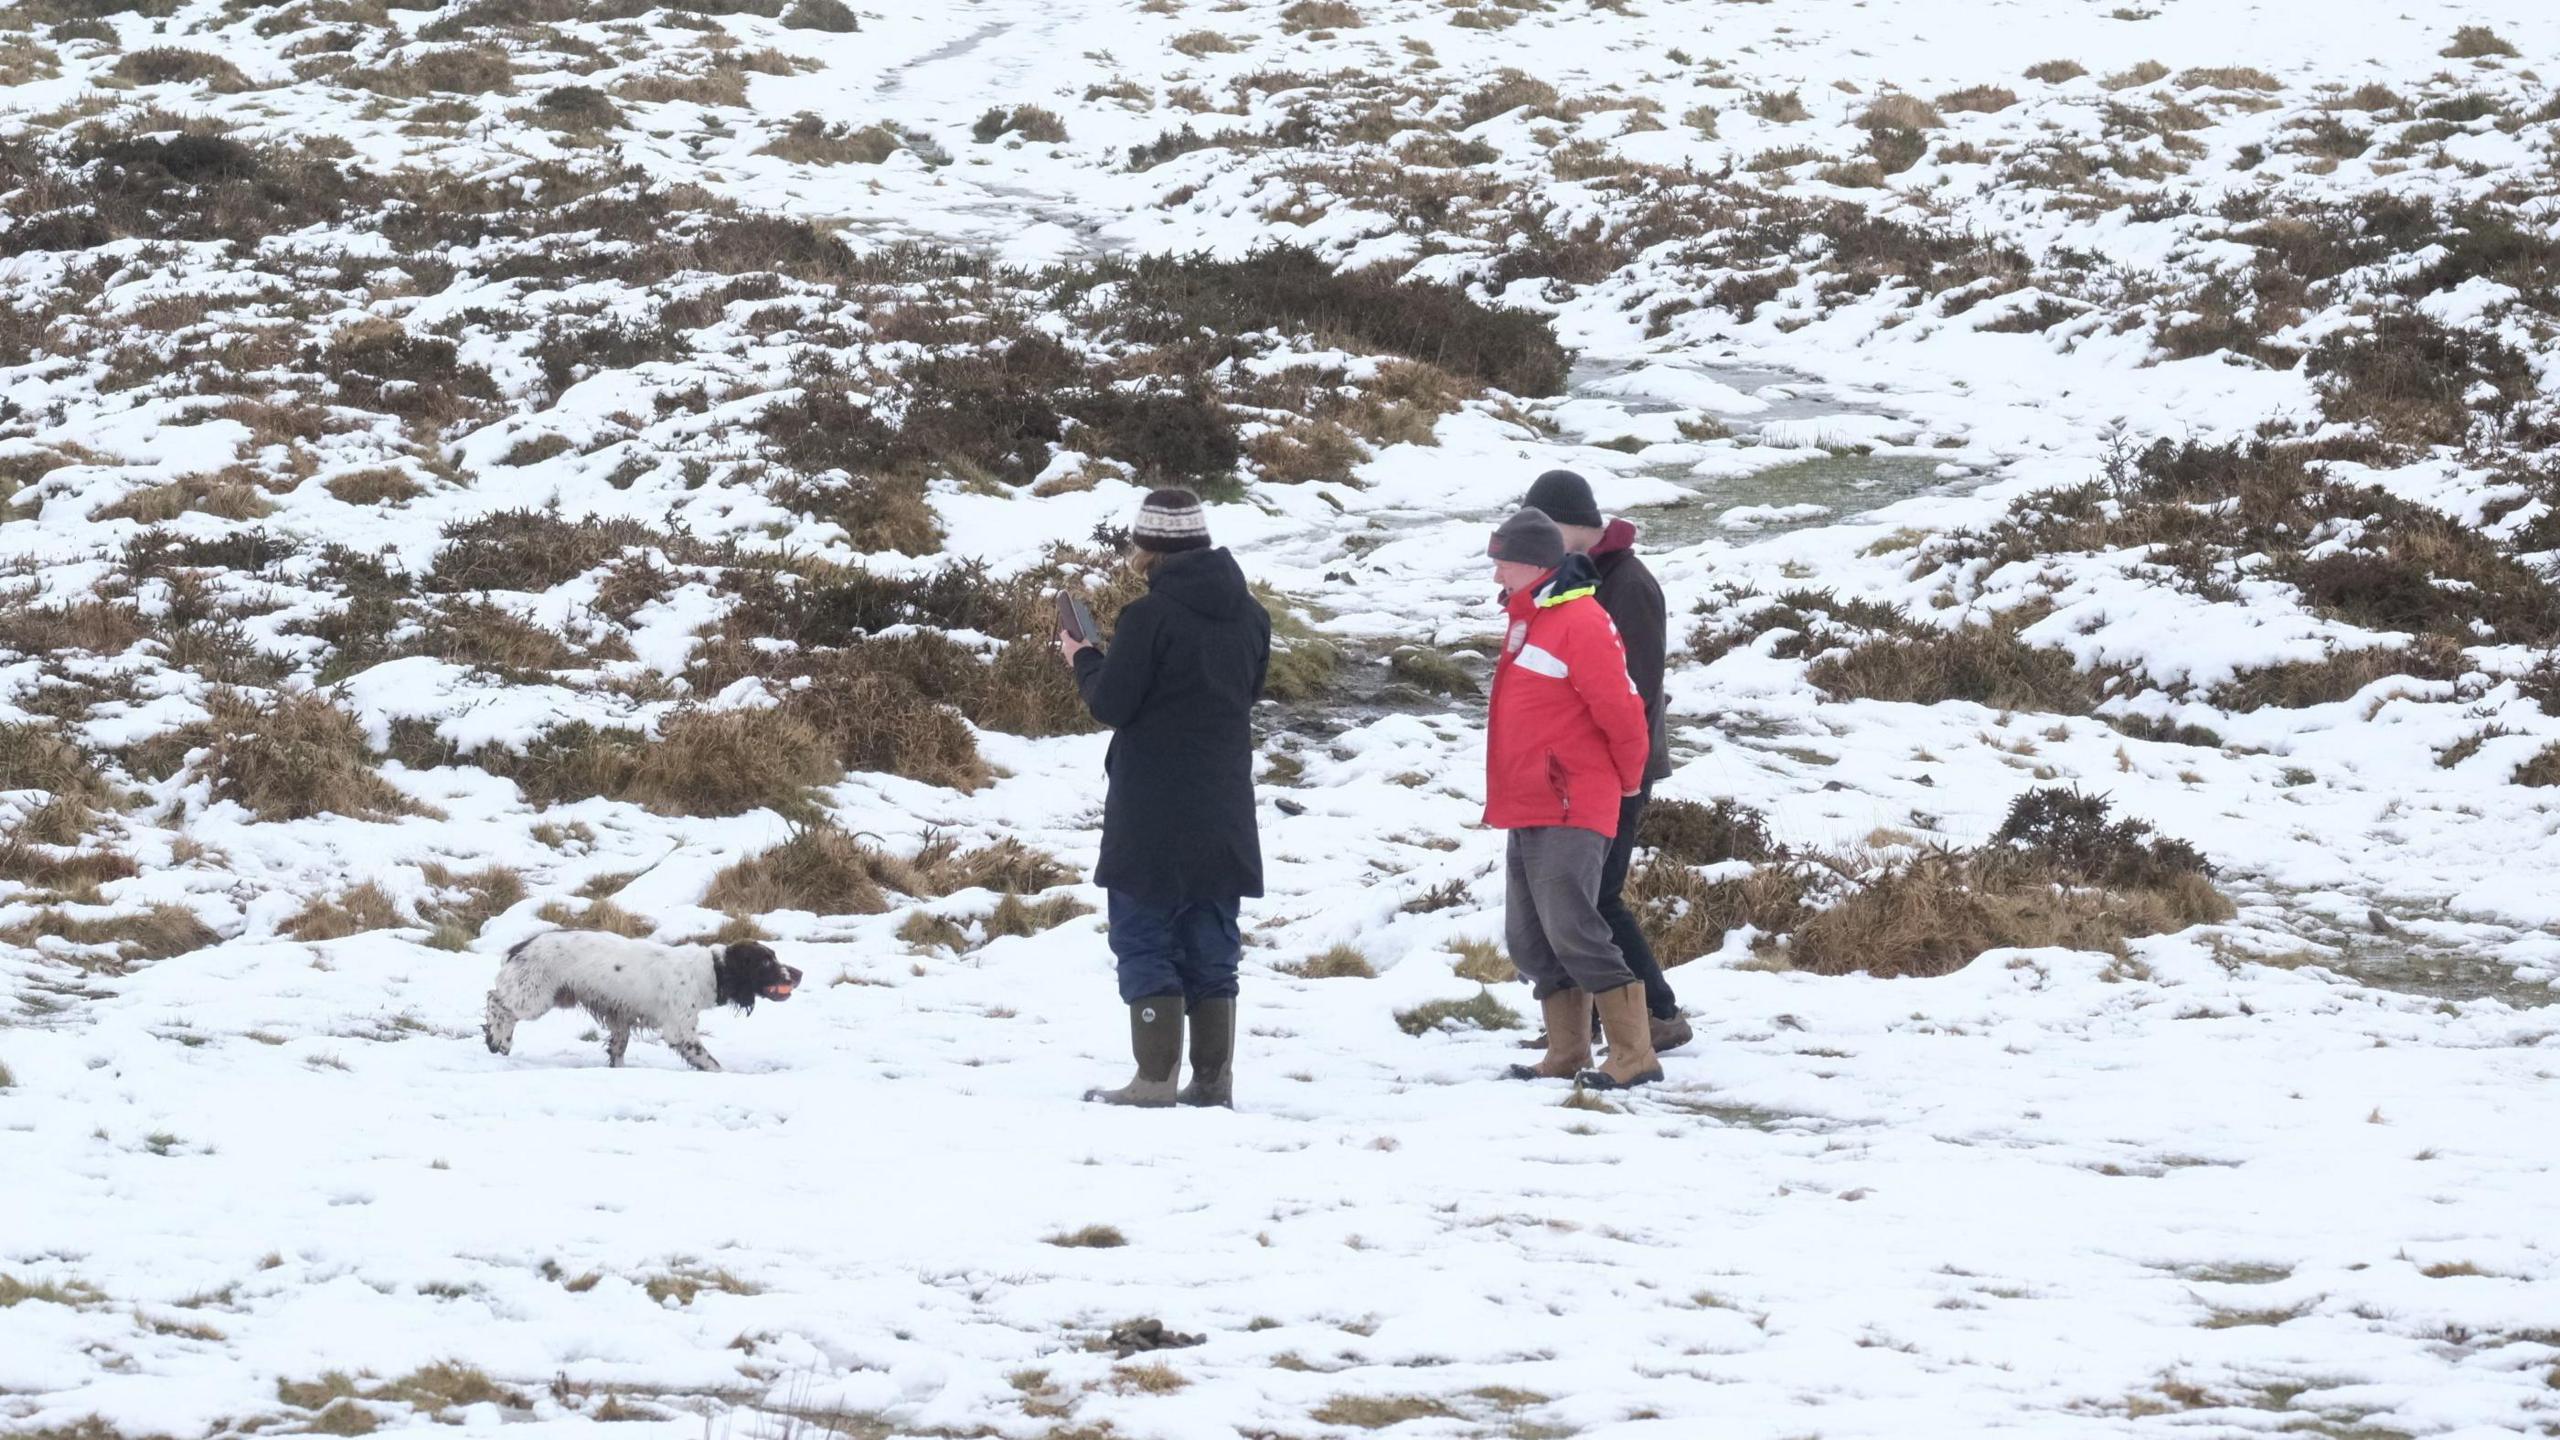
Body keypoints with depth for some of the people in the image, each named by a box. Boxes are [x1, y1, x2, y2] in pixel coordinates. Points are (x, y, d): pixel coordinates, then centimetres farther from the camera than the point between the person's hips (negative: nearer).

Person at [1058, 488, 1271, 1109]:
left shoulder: (1148, 618, -15)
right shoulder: (1248, 615, 6)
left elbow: (1111, 703, -13)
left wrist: (1083, 658, 8)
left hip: (1153, 815, -6)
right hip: (1224, 815, 6)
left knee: (1144, 940, 0)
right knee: (1211, 946, 12)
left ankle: (1156, 1079, -5)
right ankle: (1213, 1078, 11)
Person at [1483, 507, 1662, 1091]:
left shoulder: (1580, 622, -15)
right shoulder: (1526, 620, 15)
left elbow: (1621, 710, -15)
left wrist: (1628, 779, -1)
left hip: (1570, 814, -10)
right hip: (1527, 813, 10)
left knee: (1572, 931, -14)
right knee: (1531, 941, 10)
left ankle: (1634, 1057, -13)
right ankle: (1566, 1056, 16)